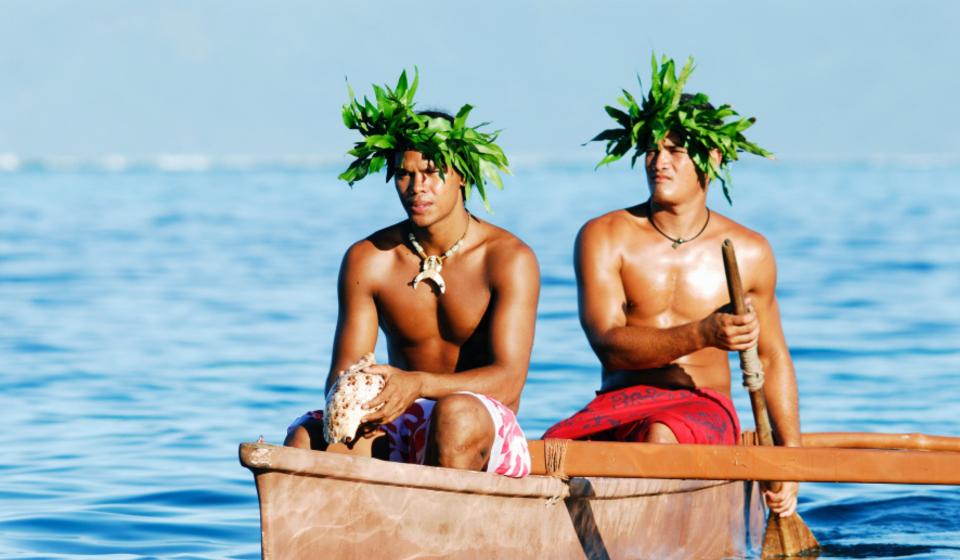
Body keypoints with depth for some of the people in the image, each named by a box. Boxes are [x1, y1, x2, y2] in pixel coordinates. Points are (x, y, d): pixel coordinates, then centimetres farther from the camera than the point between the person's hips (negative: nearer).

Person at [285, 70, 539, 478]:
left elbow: (508, 381, -16)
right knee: (306, 437, -26)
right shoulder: (367, 260, 4)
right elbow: (342, 372, -1)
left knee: (455, 414, -38)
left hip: (489, 441, -3)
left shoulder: (508, 259, -6)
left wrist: (418, 384, -35)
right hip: (398, 434, 3)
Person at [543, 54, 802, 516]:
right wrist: (702, 335, -27)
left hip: (704, 409, 0)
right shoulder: (603, 238, 1)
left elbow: (772, 357, 17)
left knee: (659, 436, -38)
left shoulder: (748, 252, 6)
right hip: (617, 406, 0)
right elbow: (608, 342, -12)